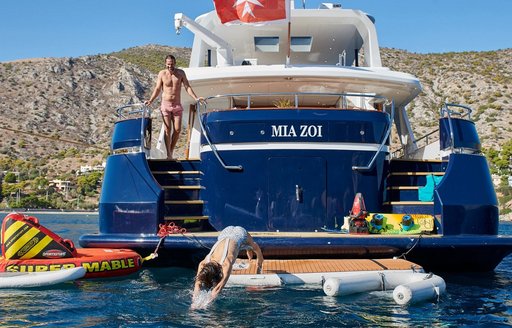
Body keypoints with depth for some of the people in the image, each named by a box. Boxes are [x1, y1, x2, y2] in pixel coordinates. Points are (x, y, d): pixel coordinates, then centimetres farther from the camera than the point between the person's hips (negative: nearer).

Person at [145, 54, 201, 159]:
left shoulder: (180, 73, 1)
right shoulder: (162, 74, -1)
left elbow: (187, 87, 1)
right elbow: (157, 89, 3)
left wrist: (196, 98, -9)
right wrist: (150, 101, -6)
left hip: (177, 105, 1)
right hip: (165, 104, -1)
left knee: (177, 130, -5)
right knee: (167, 130, -5)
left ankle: (171, 150, 12)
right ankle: (168, 154, -1)